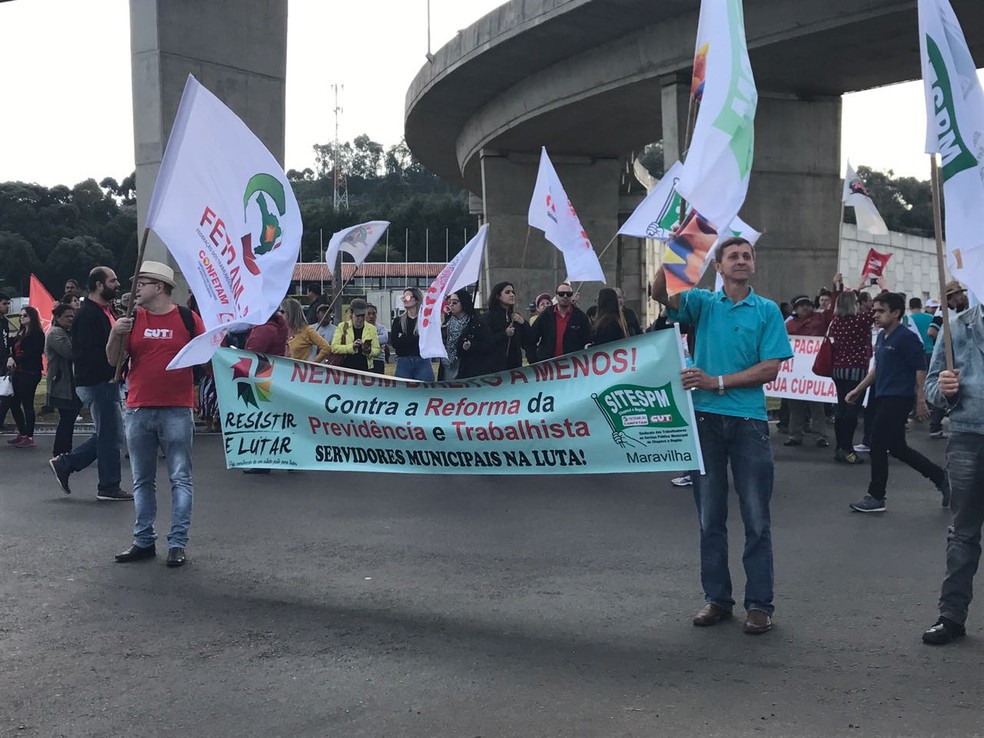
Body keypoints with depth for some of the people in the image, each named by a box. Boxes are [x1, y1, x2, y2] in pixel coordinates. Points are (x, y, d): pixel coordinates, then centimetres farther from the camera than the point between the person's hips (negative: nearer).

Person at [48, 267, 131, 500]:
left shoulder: (106, 310, 16)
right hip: (97, 383, -10)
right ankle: (109, 487, 8)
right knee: (111, 435, -2)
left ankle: (64, 464, 22)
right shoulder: (88, 314, -16)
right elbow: (89, 353, -23)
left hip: (107, 382, 10)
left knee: (107, 434, 15)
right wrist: (114, 371, -20)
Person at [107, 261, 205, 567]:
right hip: (138, 411, 4)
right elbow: (113, 359, 5)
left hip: (177, 411, -3)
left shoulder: (188, 318, 0)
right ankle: (144, 540, 19)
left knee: (180, 478, 0)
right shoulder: (132, 319, 7)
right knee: (142, 480, 11)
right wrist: (116, 334, -12)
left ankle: (178, 543, 5)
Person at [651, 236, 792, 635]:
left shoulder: (767, 311, 5)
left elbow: (771, 368, -4)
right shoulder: (703, 303, 8)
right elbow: (660, 293, -9)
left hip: (749, 419, -1)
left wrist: (718, 382, -11)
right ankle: (716, 597, 18)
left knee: (756, 518, 1)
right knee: (710, 516, 8)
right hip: (705, 418, 2)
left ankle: (759, 603, 9)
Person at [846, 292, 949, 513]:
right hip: (885, 398, 9)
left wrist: (921, 401, -18)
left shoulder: (906, 337, -13)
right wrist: (858, 390, 21)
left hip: (898, 399, -9)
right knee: (897, 447, 13)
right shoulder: (881, 337, 13)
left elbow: (920, 370, -15)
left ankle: (876, 497, 6)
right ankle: (941, 478, 26)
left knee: (878, 445, -5)